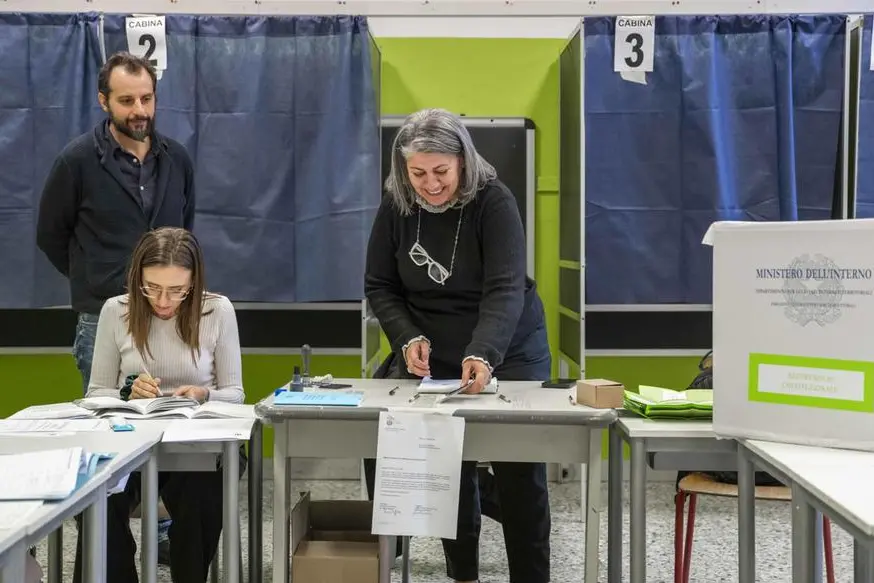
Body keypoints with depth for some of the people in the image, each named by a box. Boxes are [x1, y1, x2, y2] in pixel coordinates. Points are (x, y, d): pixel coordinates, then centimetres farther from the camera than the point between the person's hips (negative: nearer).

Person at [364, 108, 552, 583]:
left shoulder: (494, 202, -20)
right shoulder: (396, 206, -8)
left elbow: (505, 289, -29)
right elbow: (380, 286, -1)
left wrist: (482, 354, -44)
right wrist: (408, 338, -18)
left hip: (508, 352, -3)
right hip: (433, 358, 3)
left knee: (520, 472, 0)